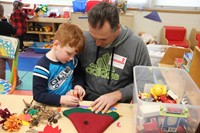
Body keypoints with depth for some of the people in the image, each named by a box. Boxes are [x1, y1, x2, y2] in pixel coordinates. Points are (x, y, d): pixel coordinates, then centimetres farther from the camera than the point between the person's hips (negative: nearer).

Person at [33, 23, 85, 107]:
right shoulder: (43, 66, -17)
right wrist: (62, 99, -26)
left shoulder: (72, 61, 0)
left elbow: (78, 76, 15)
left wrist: (78, 85, -5)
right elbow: (38, 95, -18)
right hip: (51, 106, -3)